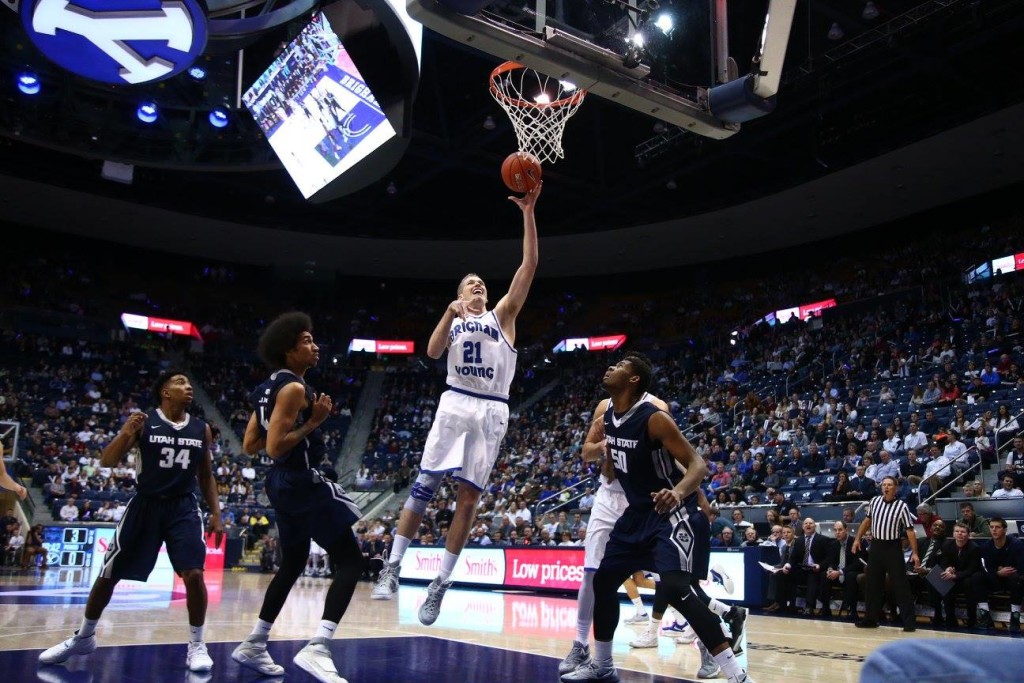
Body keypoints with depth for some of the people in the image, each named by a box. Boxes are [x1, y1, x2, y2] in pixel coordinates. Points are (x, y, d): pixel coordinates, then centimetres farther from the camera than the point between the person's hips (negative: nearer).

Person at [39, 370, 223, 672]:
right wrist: (125, 434, -28)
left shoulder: (202, 429, 3)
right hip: (145, 505, 0)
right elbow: (106, 462, -9)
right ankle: (83, 637, 32)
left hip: (183, 507, 1)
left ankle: (197, 645, 3)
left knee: (194, 574, -14)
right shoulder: (142, 422, -6)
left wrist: (216, 512, 4)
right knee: (109, 573, 9)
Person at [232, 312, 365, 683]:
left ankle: (254, 645, 31)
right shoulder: (293, 388, -16)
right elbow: (275, 448, -23)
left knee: (293, 564, 23)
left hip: (284, 483, 10)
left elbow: (250, 446, 15)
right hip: (303, 483, -10)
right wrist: (313, 423, -16)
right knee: (350, 561, -9)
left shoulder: (269, 387, 13)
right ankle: (316, 648, -20)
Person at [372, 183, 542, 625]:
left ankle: (440, 585, 4)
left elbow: (529, 266, 4)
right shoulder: (451, 319, 18)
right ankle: (392, 568, 1)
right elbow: (433, 352, -3)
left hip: (492, 410, 0)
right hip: (455, 403, 0)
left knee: (469, 495, -1)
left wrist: (528, 214, -4)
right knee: (425, 484, -6)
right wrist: (450, 313, -17)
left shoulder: (502, 315, 15)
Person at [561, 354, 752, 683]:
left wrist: (678, 492, -42)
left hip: (673, 512, -9)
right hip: (638, 512, 9)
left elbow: (697, 465, -25)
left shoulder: (654, 417, -22)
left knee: (674, 588, -24)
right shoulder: (606, 413, 1)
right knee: (603, 580, 11)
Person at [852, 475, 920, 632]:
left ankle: (909, 621, 0)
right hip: (876, 546, 5)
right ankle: (871, 618, 20)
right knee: (871, 584, 9)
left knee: (900, 584, -6)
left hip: (893, 548, -5)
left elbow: (910, 530, -9)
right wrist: (857, 539, 14)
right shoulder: (874, 501, 4)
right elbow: (867, 520, 16)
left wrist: (915, 553, -14)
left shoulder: (902, 506, -8)